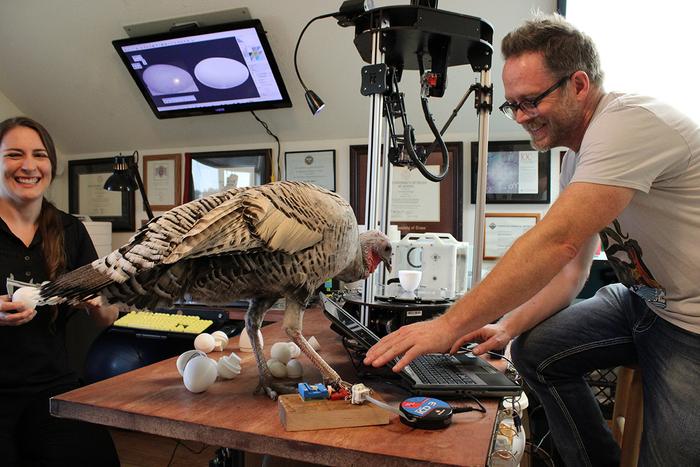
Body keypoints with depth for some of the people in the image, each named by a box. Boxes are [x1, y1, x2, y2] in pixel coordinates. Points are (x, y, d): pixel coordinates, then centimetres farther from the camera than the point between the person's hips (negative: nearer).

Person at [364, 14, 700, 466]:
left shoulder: (629, 122, -26)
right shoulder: (578, 153, 4)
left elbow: (556, 241, -36)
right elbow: (571, 268, 4)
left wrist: (452, 324, -35)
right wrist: (508, 326, -10)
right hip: (645, 299, 8)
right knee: (535, 349, -1)